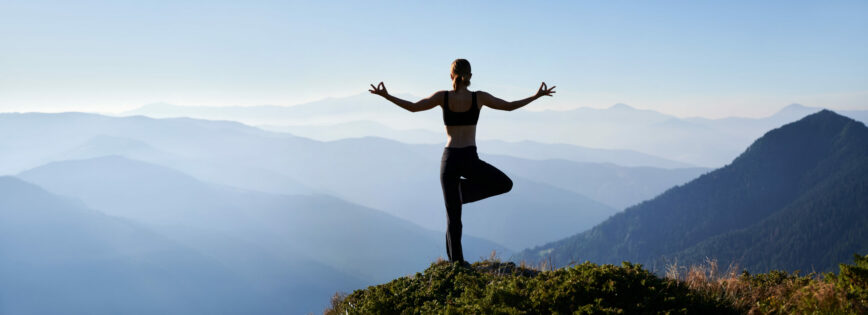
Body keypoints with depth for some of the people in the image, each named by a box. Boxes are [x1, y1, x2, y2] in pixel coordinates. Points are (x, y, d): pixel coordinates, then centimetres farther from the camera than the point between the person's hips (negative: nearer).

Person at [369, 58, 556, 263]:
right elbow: (509, 106, 7)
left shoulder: (443, 97, -2)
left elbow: (413, 107, 0)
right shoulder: (479, 97, -3)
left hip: (449, 160, 2)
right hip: (470, 160, -2)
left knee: (453, 216, 11)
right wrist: (538, 95, 19)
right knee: (505, 184, 22)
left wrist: (385, 95, 11)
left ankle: (456, 261, 8)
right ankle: (463, 191, 7)